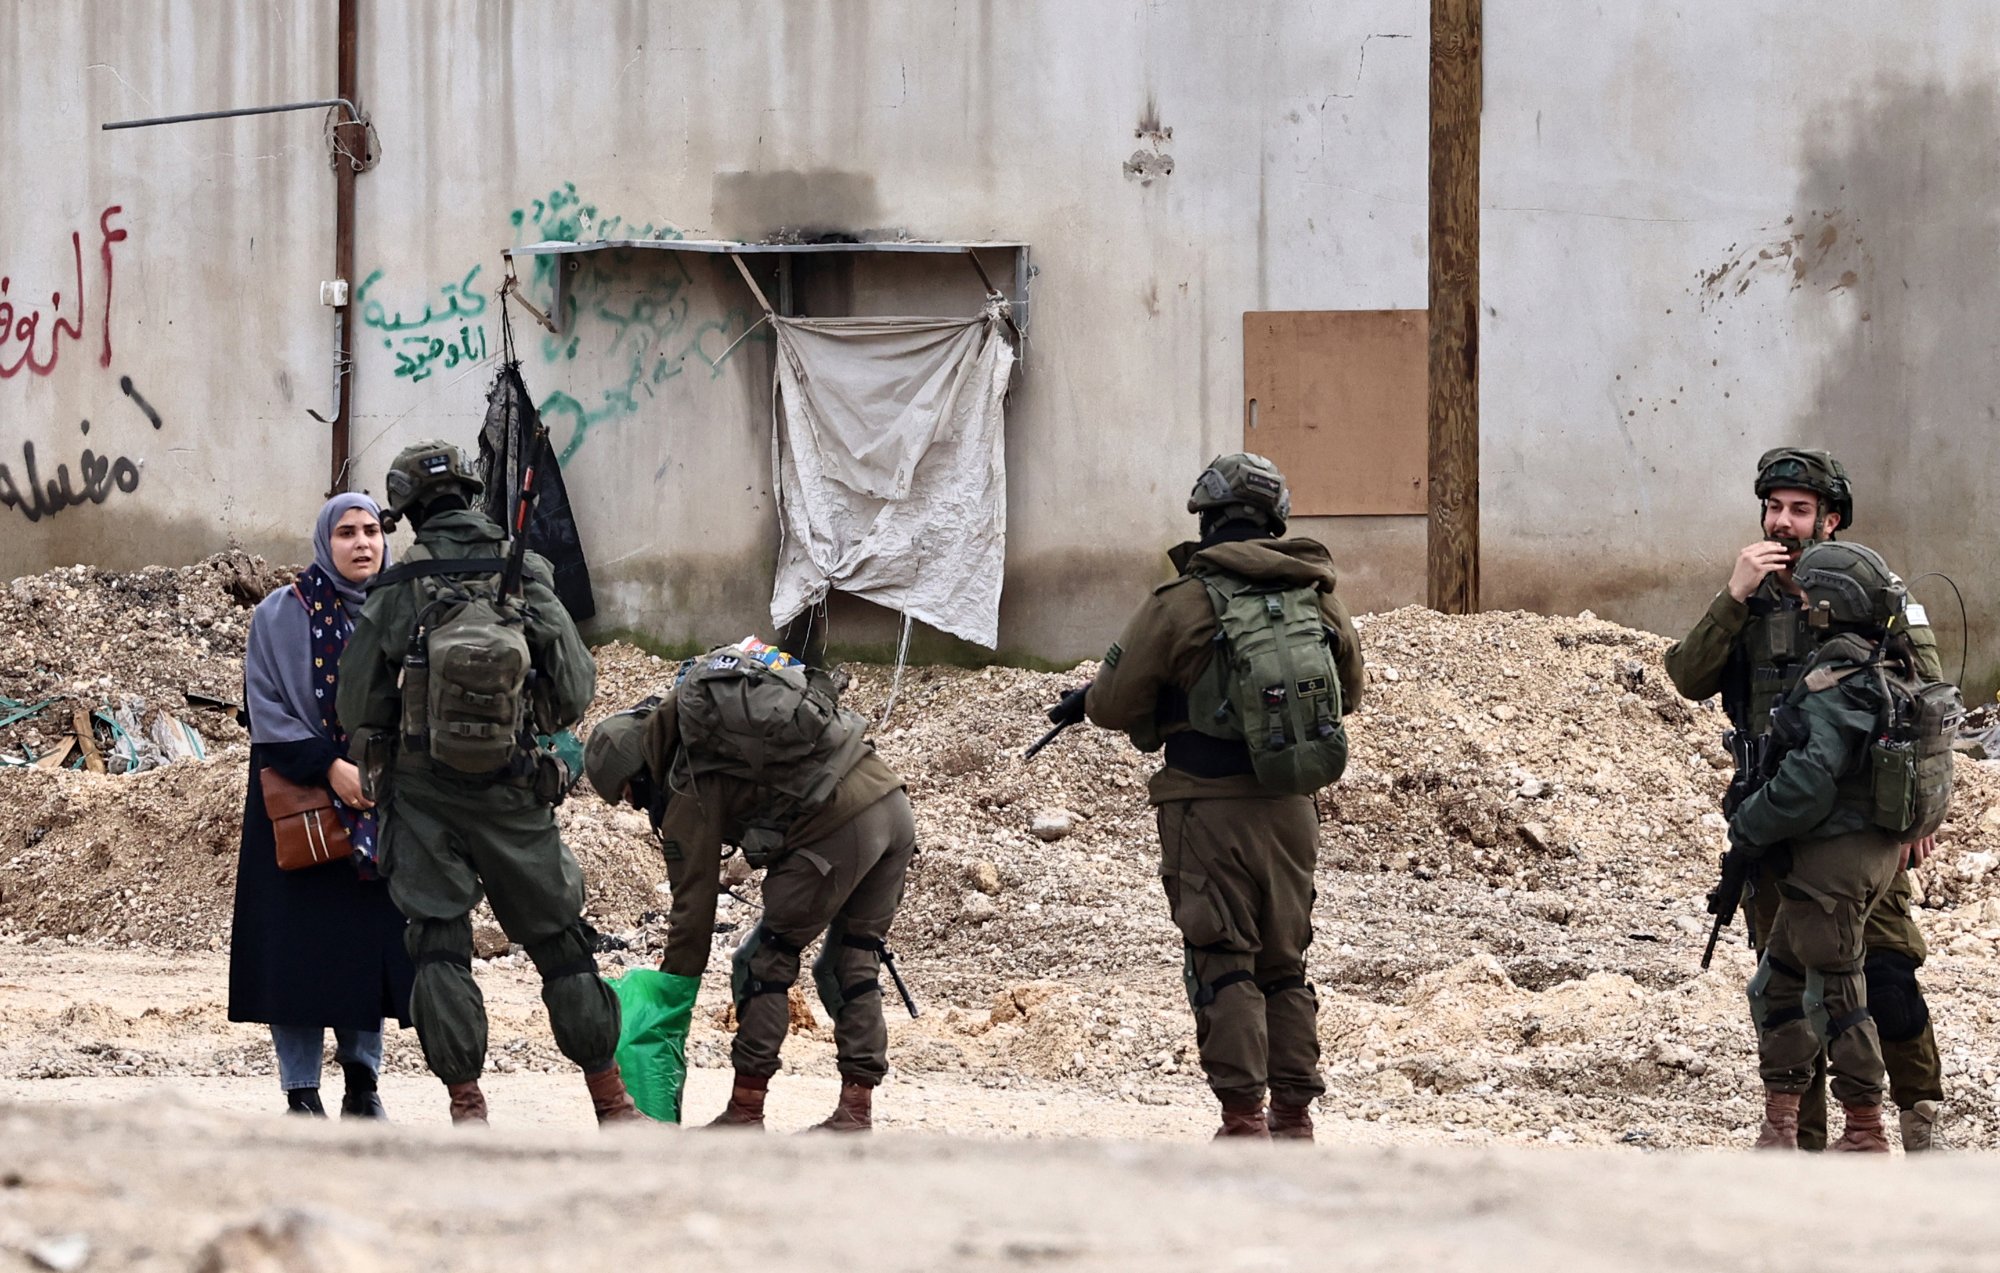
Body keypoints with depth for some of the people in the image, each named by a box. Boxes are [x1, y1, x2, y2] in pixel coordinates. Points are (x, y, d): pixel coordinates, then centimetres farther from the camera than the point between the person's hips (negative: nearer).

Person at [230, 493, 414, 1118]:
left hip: (382, 802, 3)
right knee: (301, 945, -5)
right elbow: (266, 707, -5)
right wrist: (329, 768, -15)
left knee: (371, 939, 2)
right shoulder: (282, 615, -2)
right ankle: (300, 1091, 0)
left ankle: (362, 1077, 13)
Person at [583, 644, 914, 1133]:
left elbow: (693, 906, 5)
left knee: (764, 962, 6)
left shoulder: (688, 792, 2)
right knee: (852, 964, 17)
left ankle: (745, 1111, 7)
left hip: (837, 831, -8)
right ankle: (856, 1107, 16)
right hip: (894, 803, 8)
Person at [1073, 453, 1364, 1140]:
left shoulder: (1181, 604, -11)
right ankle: (1294, 1114, 14)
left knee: (1223, 967, -1)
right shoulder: (1318, 597, 4)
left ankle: (1243, 1116, -7)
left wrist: (1084, 702, 17)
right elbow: (1349, 690, 20)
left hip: (1211, 809, -5)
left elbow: (1117, 705, -5)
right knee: (1284, 964, 14)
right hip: (1293, 808, 5)